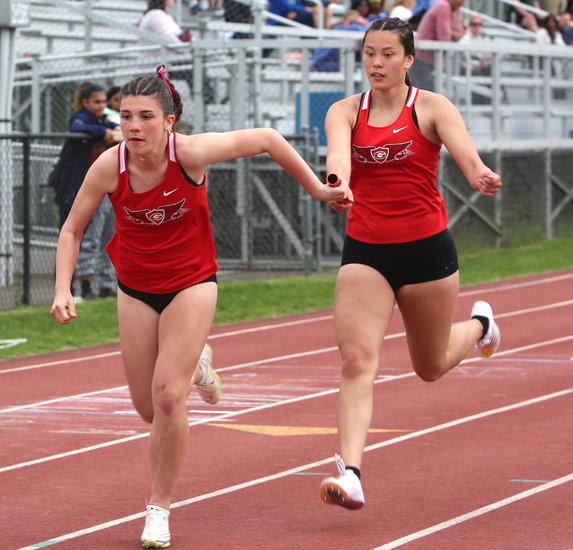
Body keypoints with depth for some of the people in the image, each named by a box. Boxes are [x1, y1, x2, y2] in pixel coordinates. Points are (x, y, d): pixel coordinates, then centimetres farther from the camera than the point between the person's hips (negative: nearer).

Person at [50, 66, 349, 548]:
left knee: (168, 397, -16)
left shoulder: (191, 153, -24)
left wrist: (316, 189, -3)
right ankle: (194, 364, 44)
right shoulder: (109, 168, -19)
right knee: (149, 409, 8)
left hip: (191, 283, -3)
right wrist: (62, 290, -17)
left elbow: (267, 139, -10)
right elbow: (72, 230, -4)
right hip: (135, 290, 3)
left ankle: (160, 508, 1)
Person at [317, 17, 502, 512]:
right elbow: (337, 155, -21)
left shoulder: (431, 108, -5)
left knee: (431, 366, 17)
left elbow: (467, 154, -21)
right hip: (365, 252, 1)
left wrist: (481, 178, -45)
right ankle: (351, 475, -23)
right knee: (356, 359, -17)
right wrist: (337, 185, -45)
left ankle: (479, 324, 51)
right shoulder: (345, 112, 0)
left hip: (427, 248, -1)